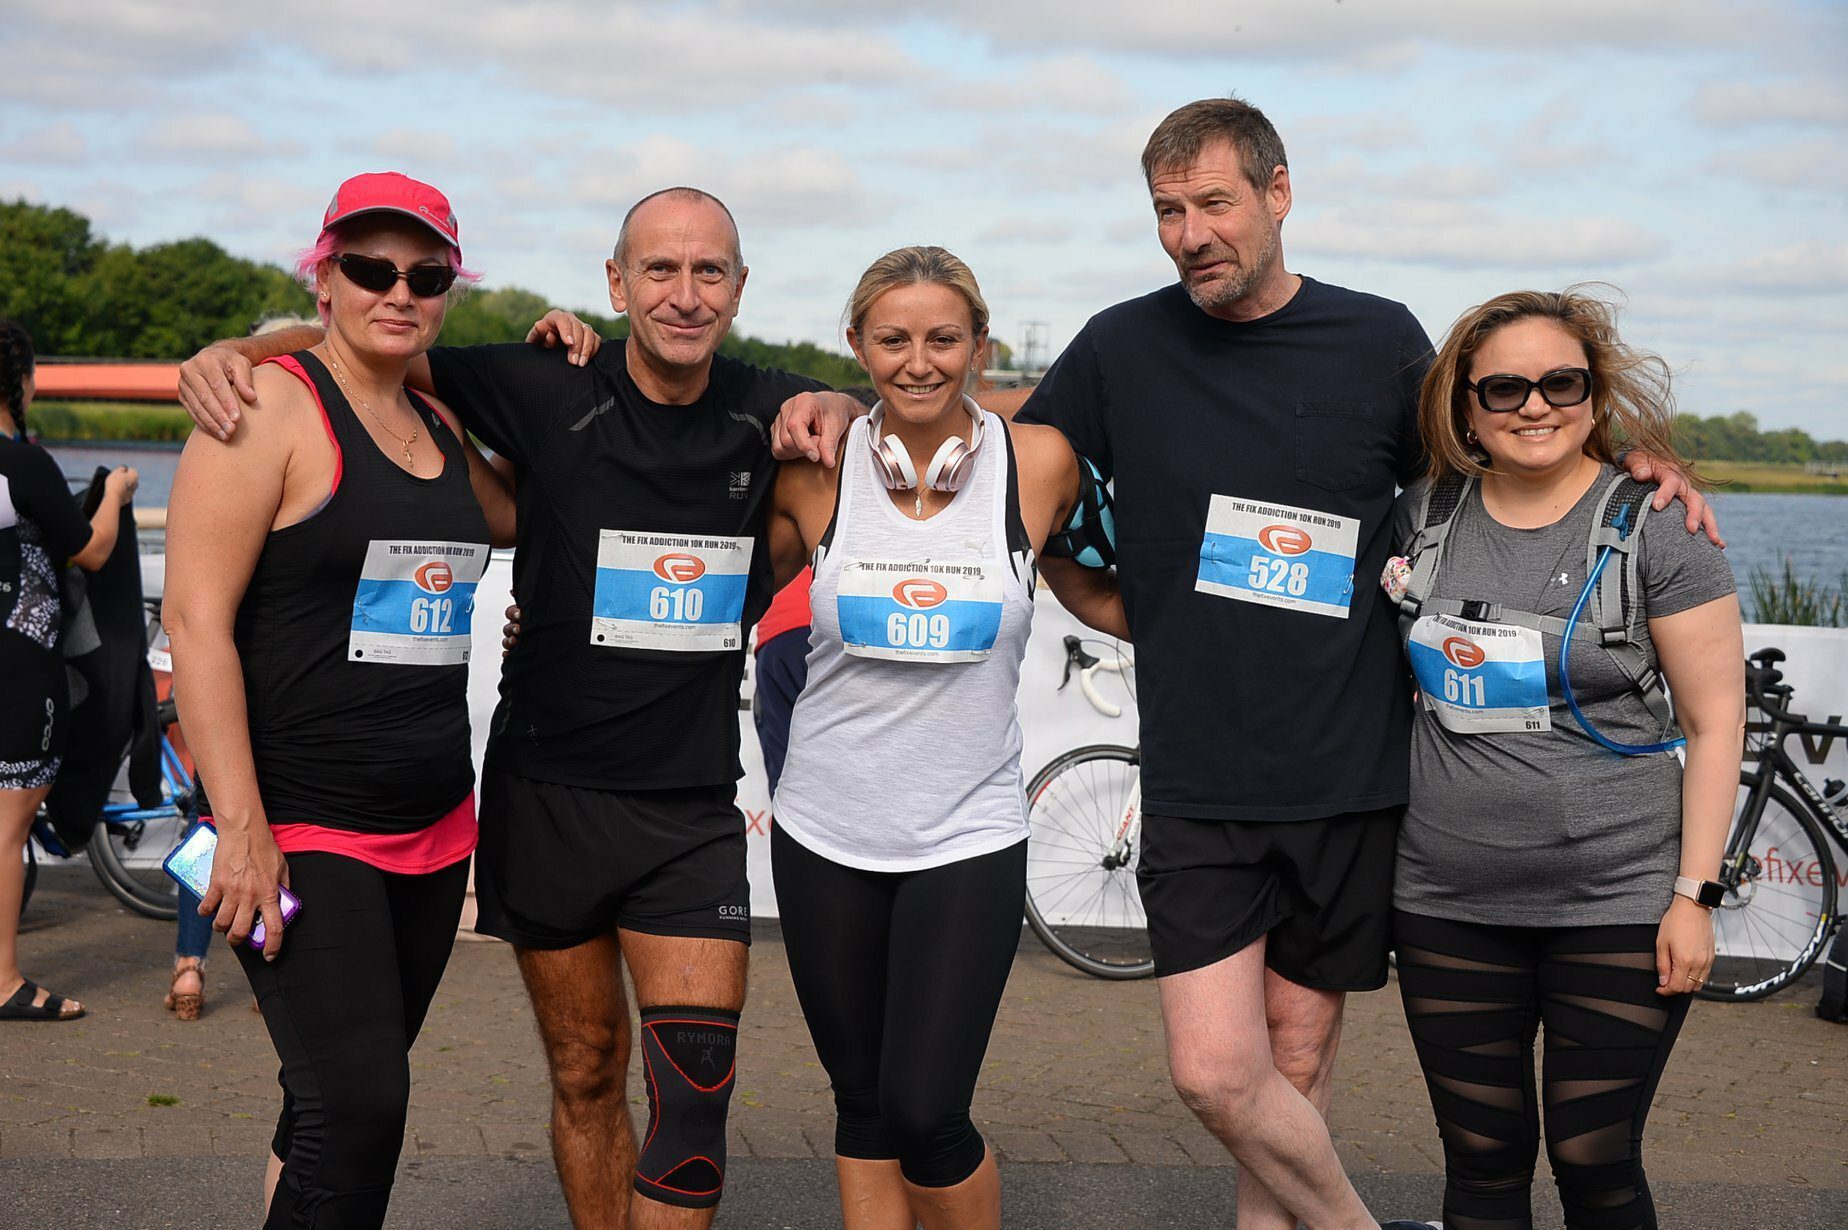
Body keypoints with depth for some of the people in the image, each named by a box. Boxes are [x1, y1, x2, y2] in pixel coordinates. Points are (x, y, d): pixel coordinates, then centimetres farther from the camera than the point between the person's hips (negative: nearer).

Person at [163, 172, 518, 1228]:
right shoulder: (271, 403, -8)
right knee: (358, 1105, -15)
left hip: (434, 826, 7)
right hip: (298, 829, -7)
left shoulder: (441, 428, 14)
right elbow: (197, 618, -14)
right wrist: (241, 825, -20)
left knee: (350, 1098, 13)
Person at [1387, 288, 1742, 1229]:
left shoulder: (1656, 529, -6)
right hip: (1448, 905, 3)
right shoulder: (1422, 516, 5)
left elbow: (1714, 724, -4)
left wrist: (1695, 894, -9)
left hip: (1617, 906, -3)